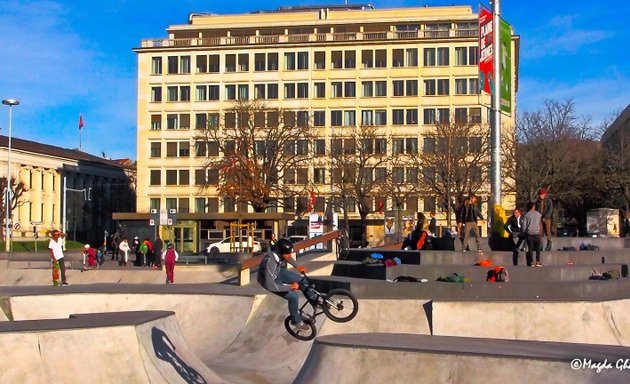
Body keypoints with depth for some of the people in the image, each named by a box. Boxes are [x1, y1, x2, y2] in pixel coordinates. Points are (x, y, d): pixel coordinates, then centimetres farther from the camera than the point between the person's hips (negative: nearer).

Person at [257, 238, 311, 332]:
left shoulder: (280, 252, -24)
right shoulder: (269, 263, -45)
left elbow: (288, 257, 4)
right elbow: (270, 286, -41)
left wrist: (297, 266, -7)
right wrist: (290, 286, -34)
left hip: (278, 271, 7)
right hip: (269, 281, -7)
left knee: (302, 281, 0)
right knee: (293, 296, -14)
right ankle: (296, 321, 10)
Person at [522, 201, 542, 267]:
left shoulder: (526, 215, 0)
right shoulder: (538, 214, 4)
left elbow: (524, 225, -2)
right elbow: (540, 224, 13)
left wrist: (524, 232, 12)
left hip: (529, 234, 0)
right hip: (537, 233, 1)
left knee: (530, 248, 2)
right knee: (538, 248, 8)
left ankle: (531, 262, -1)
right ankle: (538, 262, 2)